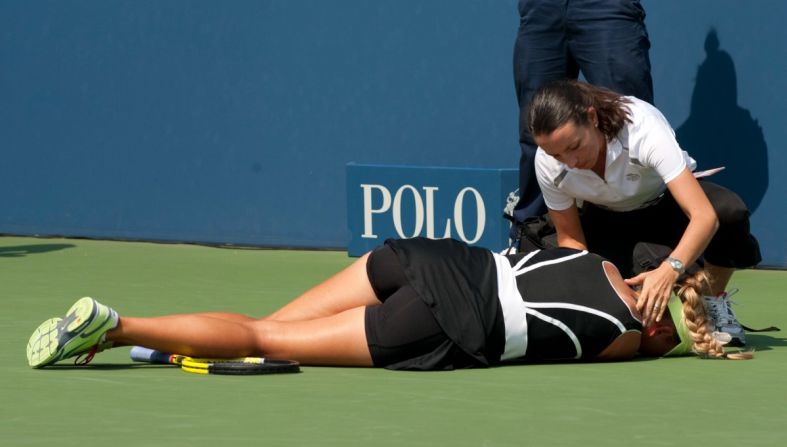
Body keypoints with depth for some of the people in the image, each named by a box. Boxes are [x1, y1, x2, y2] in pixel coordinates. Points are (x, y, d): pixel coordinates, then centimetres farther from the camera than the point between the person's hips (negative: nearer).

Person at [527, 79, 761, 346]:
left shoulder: (644, 128, -39)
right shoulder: (547, 164, -28)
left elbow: (705, 216, -45)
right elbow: (569, 238, -12)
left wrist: (670, 269, -62)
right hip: (606, 218, 2)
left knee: (731, 213, -36)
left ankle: (714, 302, -9)